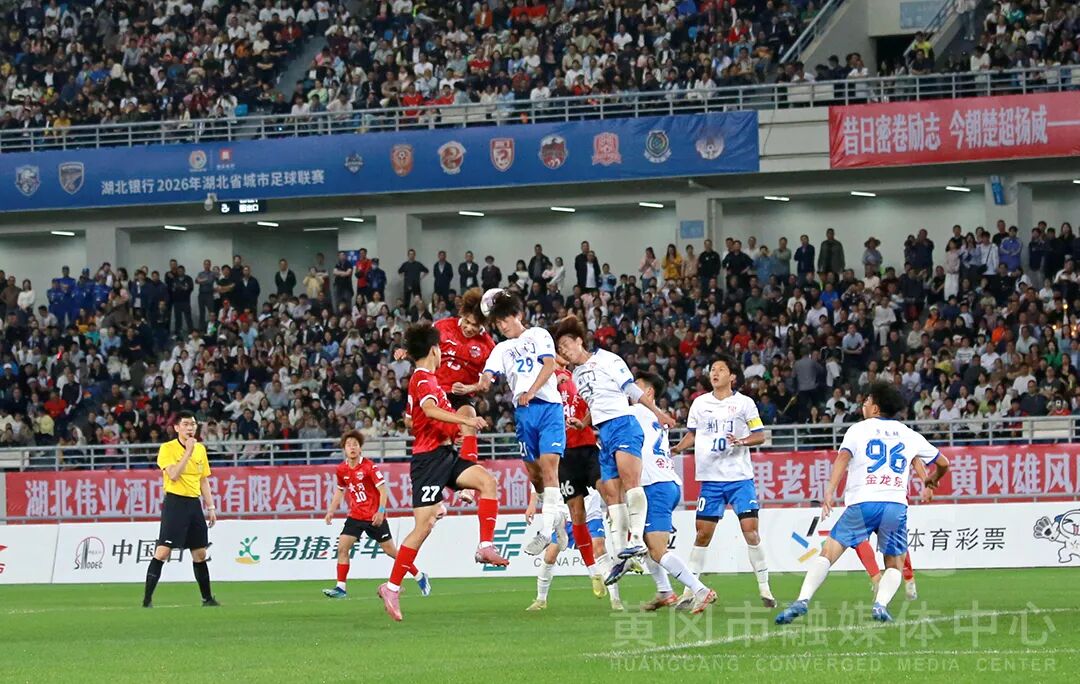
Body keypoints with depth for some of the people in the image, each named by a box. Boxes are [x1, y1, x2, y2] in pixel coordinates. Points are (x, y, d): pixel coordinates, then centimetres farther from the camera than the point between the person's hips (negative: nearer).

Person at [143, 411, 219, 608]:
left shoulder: (200, 449, 12)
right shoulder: (167, 449, -6)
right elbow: (173, 475, -19)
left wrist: (211, 508, 15)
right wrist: (188, 451, -18)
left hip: (194, 503, 6)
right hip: (175, 502, -6)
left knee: (200, 554, 11)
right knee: (162, 552, -12)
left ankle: (207, 598, 21)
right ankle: (147, 599, -11)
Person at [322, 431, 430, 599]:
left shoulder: (369, 466, -14)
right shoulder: (341, 470, 2)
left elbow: (383, 489, -13)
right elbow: (340, 490, 19)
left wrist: (380, 512, -22)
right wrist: (331, 511, 11)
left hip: (374, 517, -5)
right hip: (355, 516, 5)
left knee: (390, 550, 1)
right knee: (342, 547, -10)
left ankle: (420, 578, 17)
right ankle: (341, 588, -7)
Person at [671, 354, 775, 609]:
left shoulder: (744, 403, 2)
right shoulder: (700, 403, 10)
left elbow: (760, 435, 4)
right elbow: (692, 434, 19)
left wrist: (743, 441, -15)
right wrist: (678, 447, 1)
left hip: (740, 476, -2)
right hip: (710, 478, 2)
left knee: (750, 529, -9)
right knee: (703, 532, 1)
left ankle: (764, 588, 0)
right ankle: (689, 590, 7)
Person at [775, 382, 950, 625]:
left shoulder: (859, 429, 11)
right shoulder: (910, 435, 19)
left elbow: (843, 457, -7)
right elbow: (943, 463, 28)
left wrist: (829, 492, -14)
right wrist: (931, 483, 49)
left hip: (862, 503, -2)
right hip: (896, 504, 2)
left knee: (828, 553, 2)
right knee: (894, 564, 15)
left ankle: (803, 600, -13)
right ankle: (881, 603, -11)